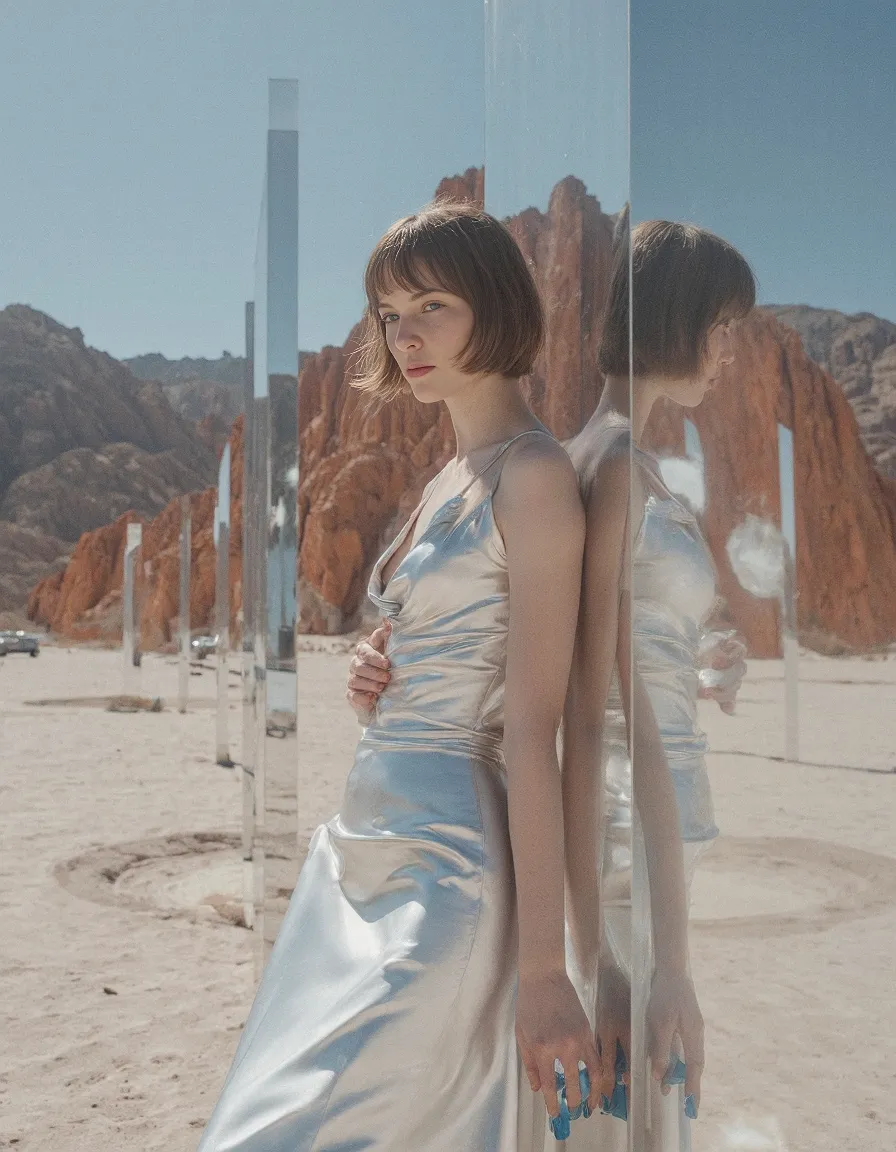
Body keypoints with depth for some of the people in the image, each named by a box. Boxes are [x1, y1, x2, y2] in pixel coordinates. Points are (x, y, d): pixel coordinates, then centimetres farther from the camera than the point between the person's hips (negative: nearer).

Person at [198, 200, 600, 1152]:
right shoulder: (449, 478, 15)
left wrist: (541, 965, -17)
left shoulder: (533, 475, -11)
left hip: (442, 866, -8)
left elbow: (531, 731, -17)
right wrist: (369, 676, 2)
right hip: (366, 849, 8)